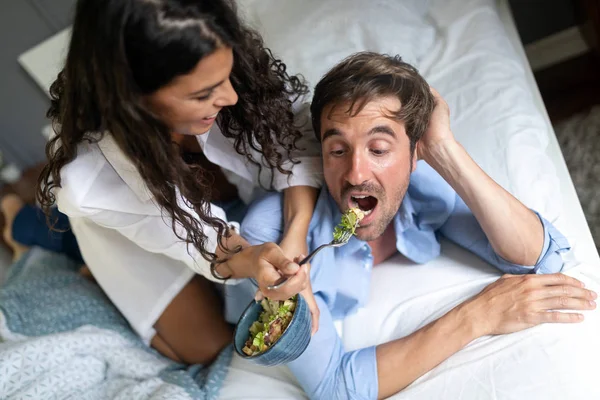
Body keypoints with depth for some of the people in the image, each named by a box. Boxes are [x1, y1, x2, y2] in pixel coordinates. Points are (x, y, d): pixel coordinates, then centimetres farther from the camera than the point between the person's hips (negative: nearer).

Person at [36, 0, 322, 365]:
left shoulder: (245, 67, -37)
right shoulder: (85, 181, -40)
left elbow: (298, 140, -25)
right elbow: (197, 239, -30)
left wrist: (295, 243, -40)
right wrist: (248, 262, -52)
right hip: (140, 220, -3)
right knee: (207, 346, 5)